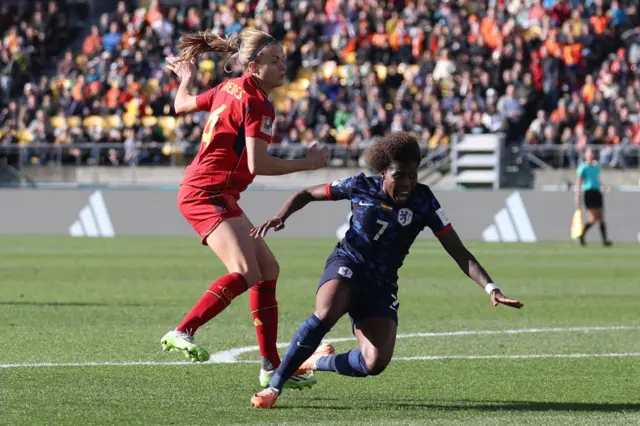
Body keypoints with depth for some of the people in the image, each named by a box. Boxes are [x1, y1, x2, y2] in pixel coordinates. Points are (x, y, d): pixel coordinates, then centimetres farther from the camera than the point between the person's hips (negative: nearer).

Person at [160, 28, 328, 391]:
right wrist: (307, 164, -11)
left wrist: (186, 79, 46)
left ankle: (271, 367, 13)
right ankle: (183, 333, -26)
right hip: (208, 194, -11)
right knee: (245, 272, -28)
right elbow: (257, 165, -21)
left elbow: (182, 105, 26)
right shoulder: (256, 103, -15)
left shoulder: (230, 89, 12)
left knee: (268, 268, 12)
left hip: (211, 194, 11)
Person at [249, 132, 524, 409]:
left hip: (382, 283, 2)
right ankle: (274, 386, -24)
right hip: (347, 264, -2)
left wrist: (491, 289, -21)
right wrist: (281, 217, -13)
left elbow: (459, 252, -9)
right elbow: (307, 194, 7)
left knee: (376, 363, -18)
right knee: (325, 315, -36)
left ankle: (317, 361, 12)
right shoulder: (361, 187, -7)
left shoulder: (423, 202, -8)